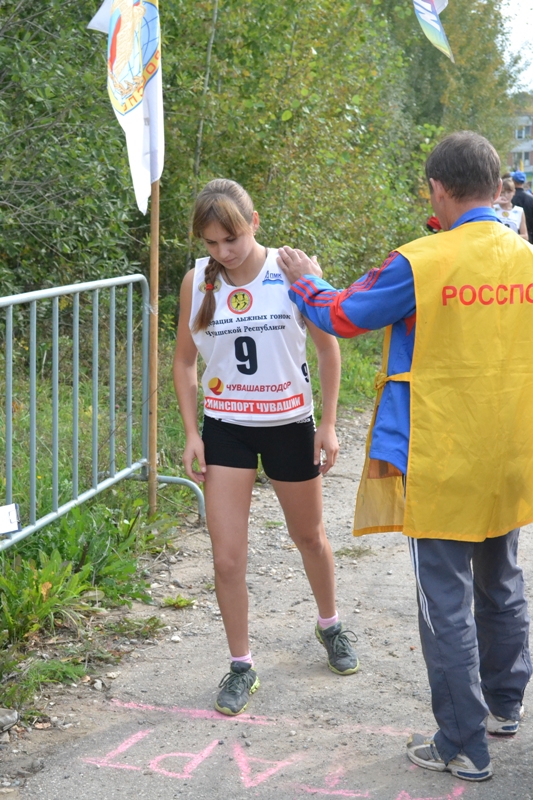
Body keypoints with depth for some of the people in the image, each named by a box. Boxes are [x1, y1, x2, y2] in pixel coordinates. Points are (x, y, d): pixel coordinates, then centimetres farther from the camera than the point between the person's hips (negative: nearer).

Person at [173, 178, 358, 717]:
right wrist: (191, 432, -3)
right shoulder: (197, 281, -7)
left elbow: (327, 347, -2)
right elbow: (185, 360, 4)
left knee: (309, 537, 19)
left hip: (289, 424, -1)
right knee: (227, 558, -2)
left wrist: (328, 424, -3)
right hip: (225, 427, 1)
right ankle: (241, 666, 16)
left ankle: (329, 625, 46)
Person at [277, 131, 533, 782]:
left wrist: (305, 280, 17)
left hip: (443, 466, -5)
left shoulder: (420, 262, -16)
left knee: (447, 600, 4)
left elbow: (342, 316, -3)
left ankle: (463, 746, 11)